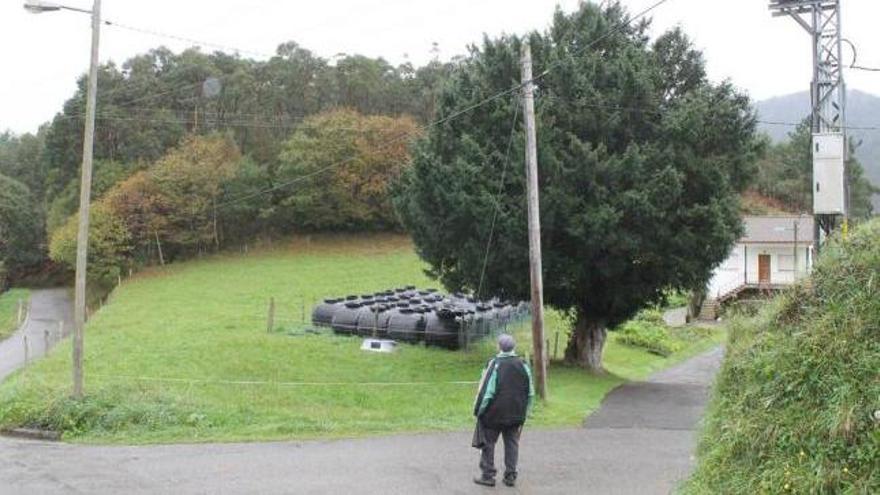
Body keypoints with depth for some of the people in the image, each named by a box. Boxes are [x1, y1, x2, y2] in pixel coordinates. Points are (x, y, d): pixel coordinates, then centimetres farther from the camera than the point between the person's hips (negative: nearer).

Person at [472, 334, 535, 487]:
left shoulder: (495, 364, -15)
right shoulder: (523, 365, 0)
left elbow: (486, 391, -15)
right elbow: (530, 393, 6)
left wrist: (478, 410, -4)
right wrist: (524, 412, 16)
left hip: (494, 413, -4)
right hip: (516, 415, 4)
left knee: (488, 443, 8)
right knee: (512, 444, 13)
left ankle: (488, 476, 12)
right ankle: (510, 476, 15)